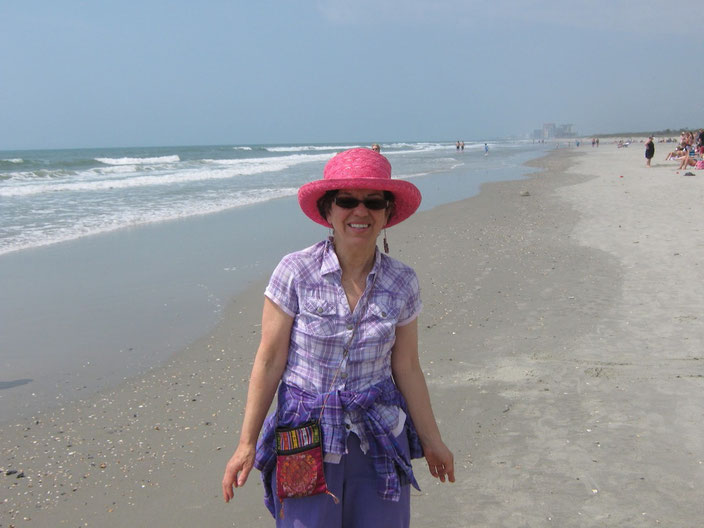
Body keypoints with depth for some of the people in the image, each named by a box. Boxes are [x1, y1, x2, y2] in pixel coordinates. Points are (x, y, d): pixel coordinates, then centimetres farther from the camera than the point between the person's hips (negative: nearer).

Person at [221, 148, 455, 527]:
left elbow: (406, 369, 5)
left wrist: (432, 440, 12)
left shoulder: (401, 282, -4)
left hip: (379, 438, 3)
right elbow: (270, 361, -7)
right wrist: (247, 444, -5)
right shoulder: (295, 272, -12)